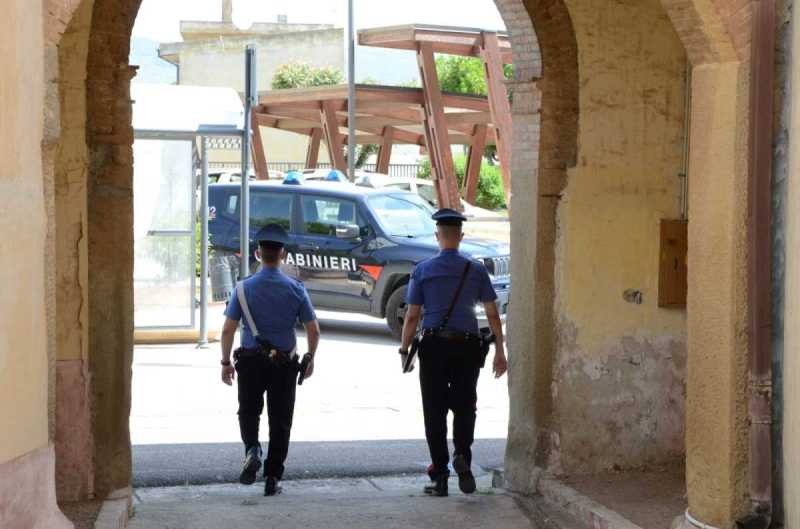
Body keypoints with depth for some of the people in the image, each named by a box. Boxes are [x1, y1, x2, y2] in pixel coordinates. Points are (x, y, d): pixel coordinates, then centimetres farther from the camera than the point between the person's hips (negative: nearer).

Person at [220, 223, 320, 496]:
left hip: (251, 362, 0)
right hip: (285, 363, 0)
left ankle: (252, 449, -11)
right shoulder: (296, 289, -5)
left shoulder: (244, 288, -7)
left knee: (249, 412, 18)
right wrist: (310, 359, 14)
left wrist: (226, 363, 3)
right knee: (280, 420, 10)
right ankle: (272, 478, 10)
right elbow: (313, 330, -2)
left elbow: (228, 330, -8)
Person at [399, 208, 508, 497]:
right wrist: (500, 351, 7)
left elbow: (412, 316, -1)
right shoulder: (476, 270, 2)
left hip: (433, 347, -1)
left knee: (435, 411, 6)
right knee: (464, 406, 13)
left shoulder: (422, 270, 0)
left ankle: (439, 476, 6)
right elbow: (492, 314, 2)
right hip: (468, 348, 1)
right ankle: (462, 456, -12)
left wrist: (404, 349, 9)